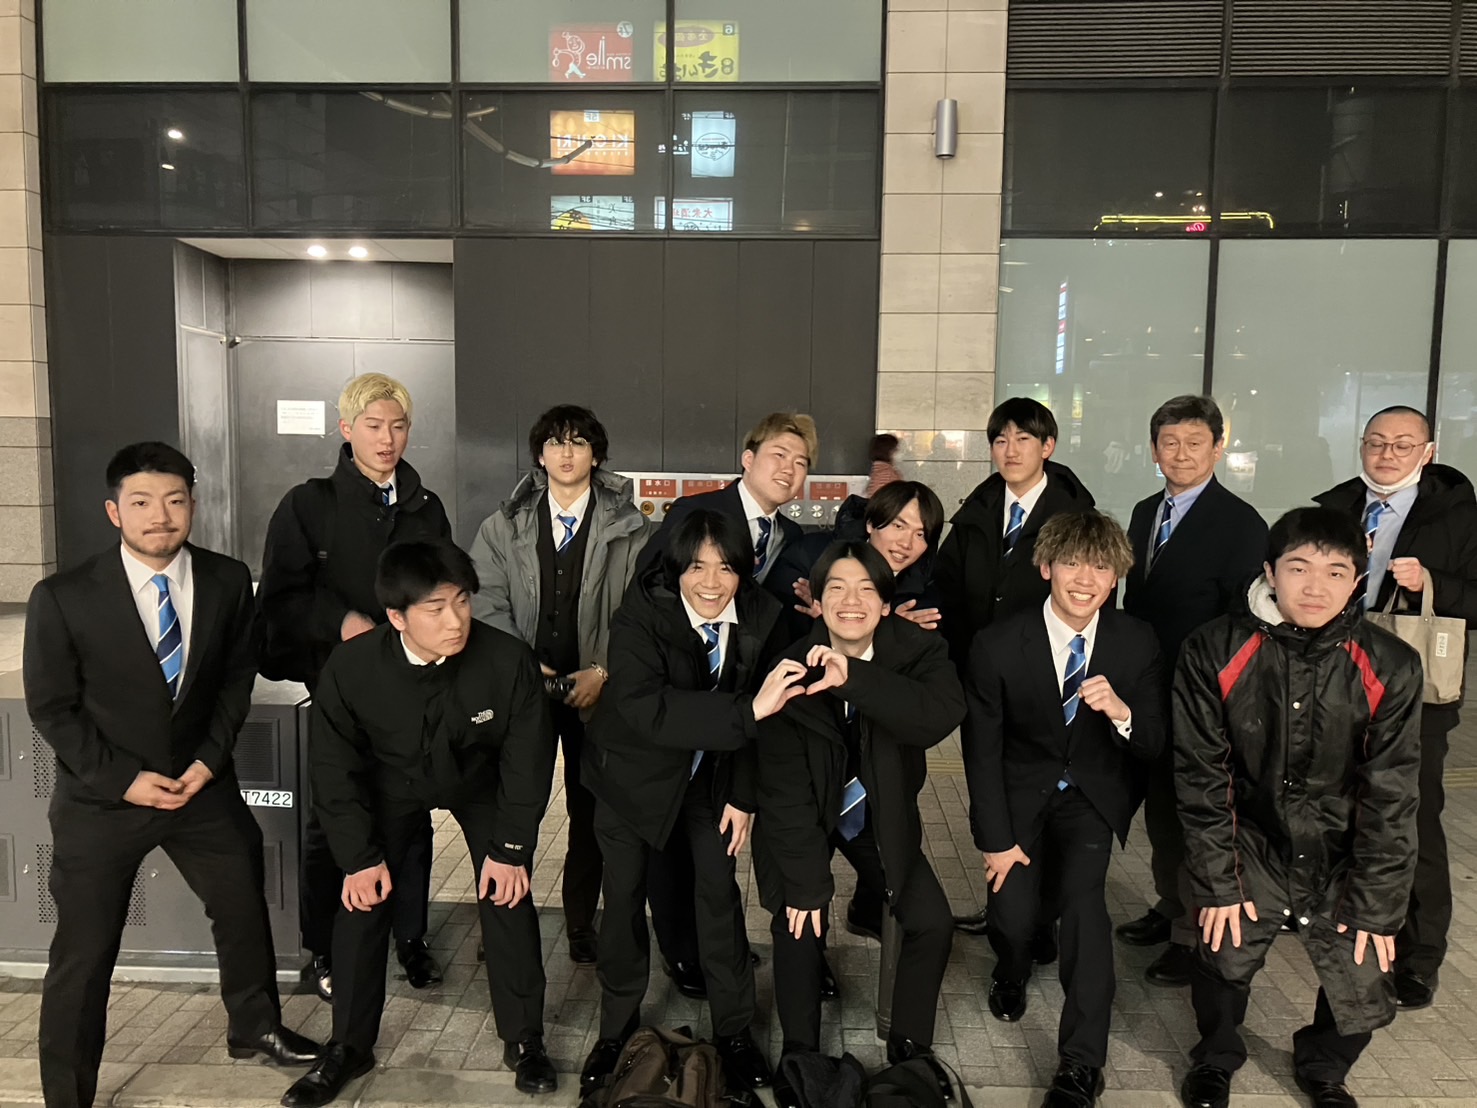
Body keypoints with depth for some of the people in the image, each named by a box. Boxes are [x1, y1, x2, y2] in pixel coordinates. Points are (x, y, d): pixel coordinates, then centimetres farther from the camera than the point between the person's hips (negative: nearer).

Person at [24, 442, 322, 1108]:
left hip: (202, 782, 3)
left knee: (245, 909, 18)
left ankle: (253, 1027, 44)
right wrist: (123, 779, -14)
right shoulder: (63, 598, -16)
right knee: (83, 954, 6)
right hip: (100, 797, -3)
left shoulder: (228, 581, -8)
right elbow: (50, 707, -9)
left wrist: (210, 759, -8)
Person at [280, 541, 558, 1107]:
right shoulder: (349, 668, -30)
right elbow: (335, 767, -15)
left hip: (481, 782, -1)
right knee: (363, 904, -2)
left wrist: (509, 849, -16)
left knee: (508, 898, -6)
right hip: (392, 785, 1)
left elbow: (527, 760, -19)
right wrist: (359, 857, -14)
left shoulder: (509, 660, -34)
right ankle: (349, 1046, 18)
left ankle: (524, 1039, 13)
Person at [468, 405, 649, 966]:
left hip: (597, 689, -1)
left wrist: (605, 672, -12)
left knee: (590, 811, 9)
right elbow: (487, 602, 0)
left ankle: (581, 922, 24)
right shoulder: (503, 526, 6)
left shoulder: (628, 529, 0)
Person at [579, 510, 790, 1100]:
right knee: (625, 895, 6)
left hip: (710, 773, 2)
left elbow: (758, 708, -5)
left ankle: (733, 1030, 23)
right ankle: (616, 1028, 29)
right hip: (633, 770, -2)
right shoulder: (641, 615, -29)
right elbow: (645, 708, -42)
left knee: (719, 888, 4)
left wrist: (742, 796, -7)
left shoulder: (760, 617, -17)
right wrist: (747, 711, -49)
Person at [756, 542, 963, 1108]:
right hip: (806, 818, -2)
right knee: (800, 926, -13)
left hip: (881, 817, 2)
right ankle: (800, 1055, 11)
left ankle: (910, 1045, 21)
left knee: (932, 922, -3)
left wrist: (855, 679, -49)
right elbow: (785, 789, -21)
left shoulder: (918, 651, -19)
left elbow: (943, 715, -40)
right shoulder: (793, 671, -23)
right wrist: (806, 884, -21)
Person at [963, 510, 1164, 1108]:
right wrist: (997, 840, -9)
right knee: (1014, 911, -11)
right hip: (1022, 791, 0)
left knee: (1083, 896, -20)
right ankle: (1011, 976, 29)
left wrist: (1122, 712, -33)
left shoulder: (1137, 643, -14)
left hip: (1093, 794, 1)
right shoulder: (998, 646, -19)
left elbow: (1154, 745, -9)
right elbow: (982, 750, -10)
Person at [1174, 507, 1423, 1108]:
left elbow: (1391, 796, -7)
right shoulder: (1214, 652, -16)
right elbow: (1201, 776, -9)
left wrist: (1377, 907, -5)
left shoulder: (1390, 667, -13)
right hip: (1251, 845, -1)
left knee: (1364, 987, -1)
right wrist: (1216, 883, -8)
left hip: (1341, 856, 1)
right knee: (1224, 962, -5)